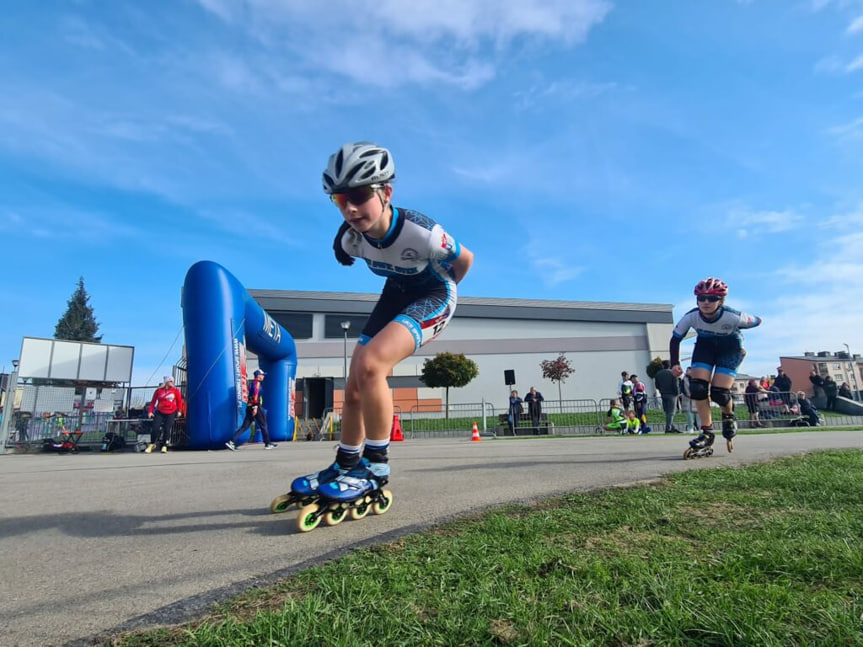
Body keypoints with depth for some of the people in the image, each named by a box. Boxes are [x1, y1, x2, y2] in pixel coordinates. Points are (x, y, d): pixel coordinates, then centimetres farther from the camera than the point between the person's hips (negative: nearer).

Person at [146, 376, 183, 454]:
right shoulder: (159, 391, 1)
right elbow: (153, 401, 5)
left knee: (167, 429, -5)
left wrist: (179, 411, 1)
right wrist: (150, 411, -3)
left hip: (171, 413, 0)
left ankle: (164, 446, 10)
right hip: (160, 412, 0)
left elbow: (179, 401, 6)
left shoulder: (175, 390, 1)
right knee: (155, 428, -7)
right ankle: (152, 444, 16)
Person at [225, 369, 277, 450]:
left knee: (245, 426, 5)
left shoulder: (252, 383, 21)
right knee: (263, 425, 3)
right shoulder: (257, 383, -8)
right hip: (256, 407, -9)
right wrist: (255, 407, -27)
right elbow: (255, 394, -20)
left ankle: (231, 442, -4)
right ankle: (267, 444, 10)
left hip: (249, 407, 9)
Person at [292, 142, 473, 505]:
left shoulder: (420, 233, -33)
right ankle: (344, 467, 24)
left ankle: (376, 467, -13)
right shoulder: (351, 237, -17)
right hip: (395, 294, 6)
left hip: (433, 297, -6)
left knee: (369, 365, -30)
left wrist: (439, 290, 5)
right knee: (354, 390, 3)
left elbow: (465, 259, -13)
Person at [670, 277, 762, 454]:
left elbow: (757, 321, -12)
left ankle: (728, 416, 22)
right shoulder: (691, 316, -27)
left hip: (729, 347, -2)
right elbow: (675, 339, -12)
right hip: (705, 345, 2)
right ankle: (707, 432, -1)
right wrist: (675, 364, -20)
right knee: (698, 387, -15)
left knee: (718, 392, -15)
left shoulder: (733, 316, -34)